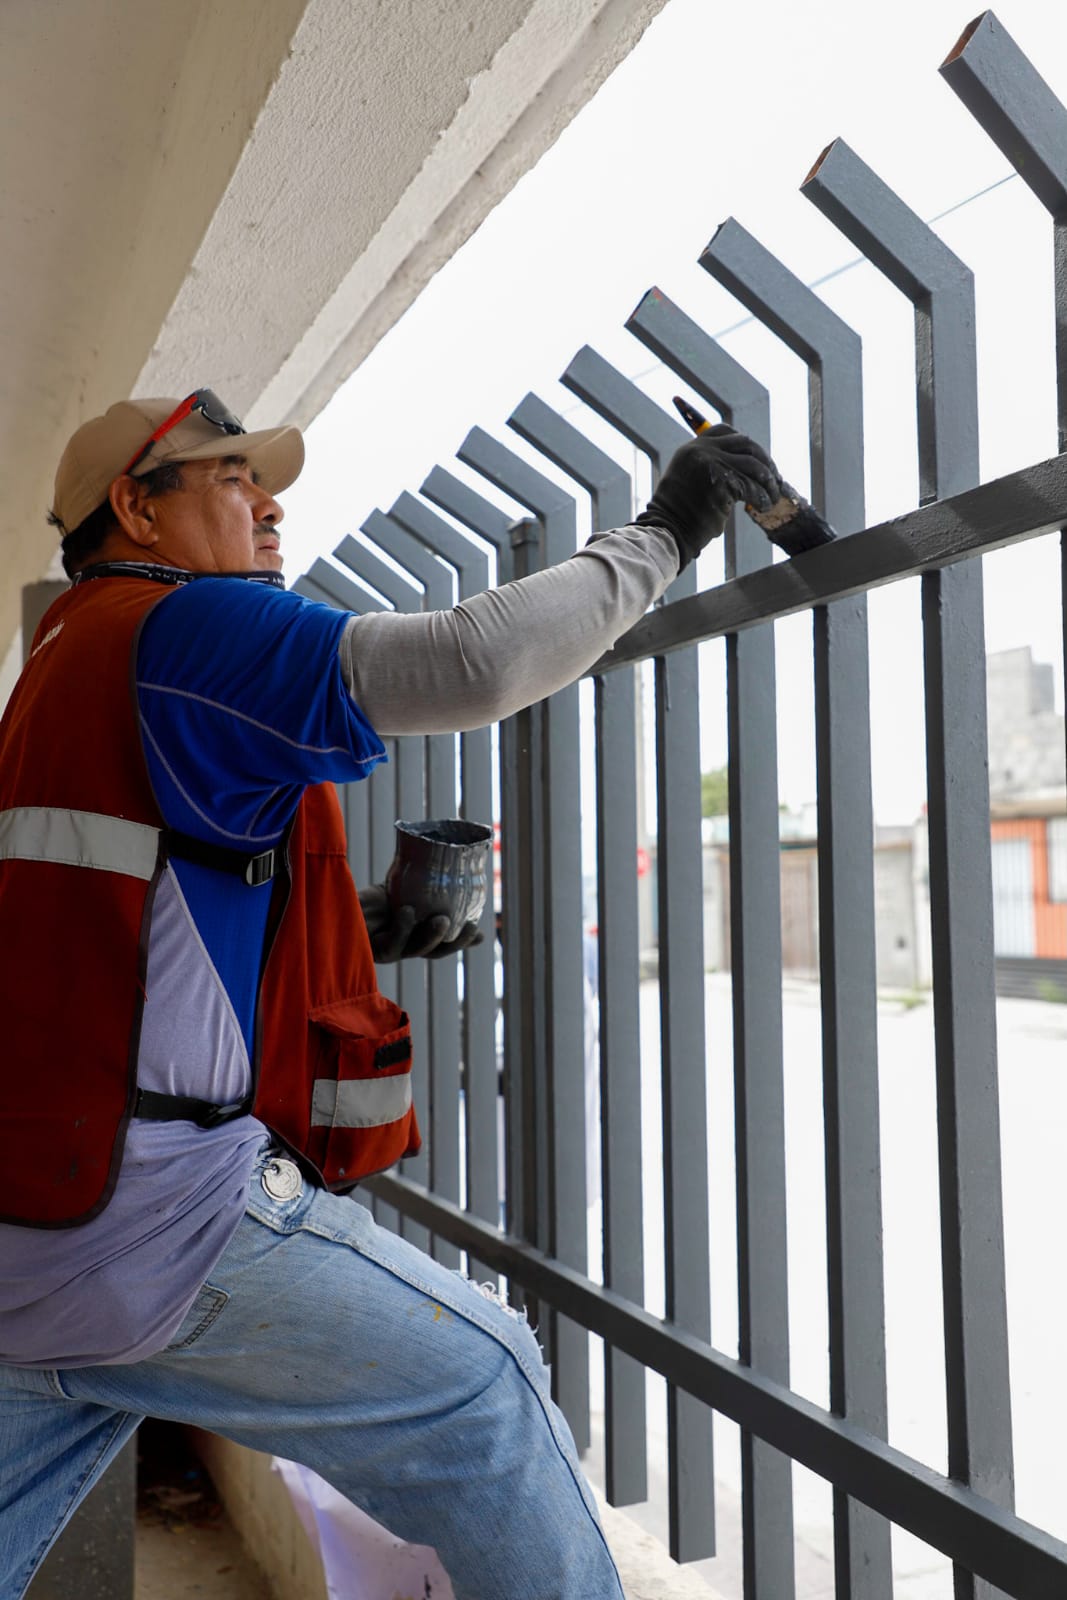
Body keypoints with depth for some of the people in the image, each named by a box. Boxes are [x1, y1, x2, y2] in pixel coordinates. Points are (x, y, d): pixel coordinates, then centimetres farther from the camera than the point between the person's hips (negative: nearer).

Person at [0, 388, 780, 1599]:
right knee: (481, 1395, 2)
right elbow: (475, 661, -23)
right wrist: (659, 535, -8)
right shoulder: (180, 626, -9)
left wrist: (361, 930, 16)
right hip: (158, 1210, -10)